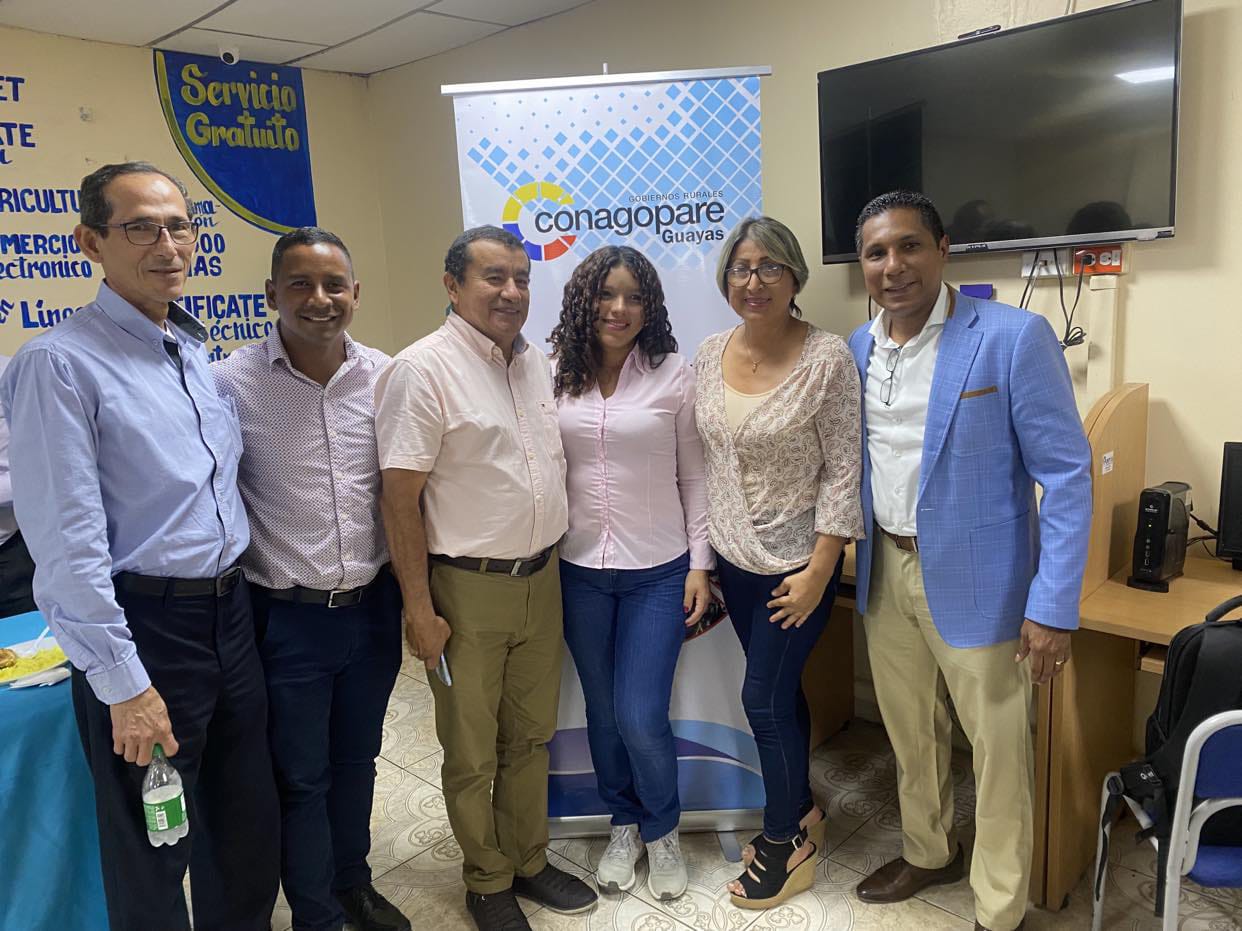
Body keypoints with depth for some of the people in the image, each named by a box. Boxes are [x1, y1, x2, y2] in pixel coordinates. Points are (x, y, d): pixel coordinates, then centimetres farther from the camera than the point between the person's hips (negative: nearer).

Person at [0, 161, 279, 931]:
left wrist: (235, 593, 13)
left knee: (250, 829, 20)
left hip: (231, 613, 7)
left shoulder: (202, 353, 8)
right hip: (146, 628, -6)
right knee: (152, 848, 13)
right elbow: (68, 543, -17)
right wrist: (123, 683, -17)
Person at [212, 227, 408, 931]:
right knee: (301, 778, 13)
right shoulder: (231, 382, -12)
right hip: (286, 616, -3)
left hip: (374, 604, 3)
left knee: (357, 760, 21)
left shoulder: (385, 376, -2)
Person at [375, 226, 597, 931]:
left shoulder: (539, 364, 8)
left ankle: (529, 860, 39)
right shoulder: (423, 369, -13)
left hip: (541, 579, 6)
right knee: (473, 753, 11)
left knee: (531, 738, 19)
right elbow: (400, 498, -15)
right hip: (466, 589, -6)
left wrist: (553, 559, 15)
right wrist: (419, 609, -15)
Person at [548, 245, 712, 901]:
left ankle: (662, 831, 27)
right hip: (579, 571, 3)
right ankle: (624, 825, 40)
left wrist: (700, 564, -4)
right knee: (603, 713, 15)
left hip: (658, 571, -2)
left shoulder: (673, 376, -5)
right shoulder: (555, 377, 0)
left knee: (641, 719, -3)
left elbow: (694, 478, -1)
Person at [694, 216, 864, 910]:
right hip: (736, 557, 5)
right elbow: (709, 461, 8)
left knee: (764, 699, 2)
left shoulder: (827, 358, -16)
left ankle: (786, 842, 26)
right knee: (782, 691, 18)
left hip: (796, 561, -5)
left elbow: (843, 472, -14)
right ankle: (801, 813, 40)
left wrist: (818, 571, -16)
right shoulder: (712, 355, 1)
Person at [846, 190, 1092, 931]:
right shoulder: (858, 348, 4)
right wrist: (854, 558, 5)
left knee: (998, 748, 9)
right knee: (910, 730, 20)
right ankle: (928, 852, 45)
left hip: (973, 578, -5)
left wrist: (1053, 605, -16)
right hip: (885, 571, 5)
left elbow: (1067, 474, -13)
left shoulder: (1014, 336, -13)